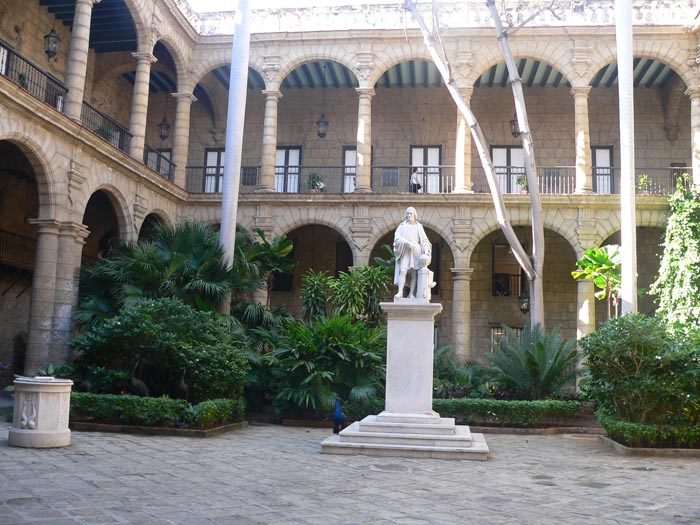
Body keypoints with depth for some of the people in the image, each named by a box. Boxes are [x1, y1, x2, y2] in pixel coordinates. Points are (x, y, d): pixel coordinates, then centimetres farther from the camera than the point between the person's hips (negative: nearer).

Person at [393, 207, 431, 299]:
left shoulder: (419, 226, 11)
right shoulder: (402, 226, 8)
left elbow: (424, 240, 9)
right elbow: (397, 237, -6)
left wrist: (426, 251, -7)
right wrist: (408, 243, -19)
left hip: (416, 252, 1)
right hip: (405, 251, -1)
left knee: (414, 273, -3)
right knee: (403, 270, -17)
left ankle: (412, 294, -3)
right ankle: (400, 292, -22)